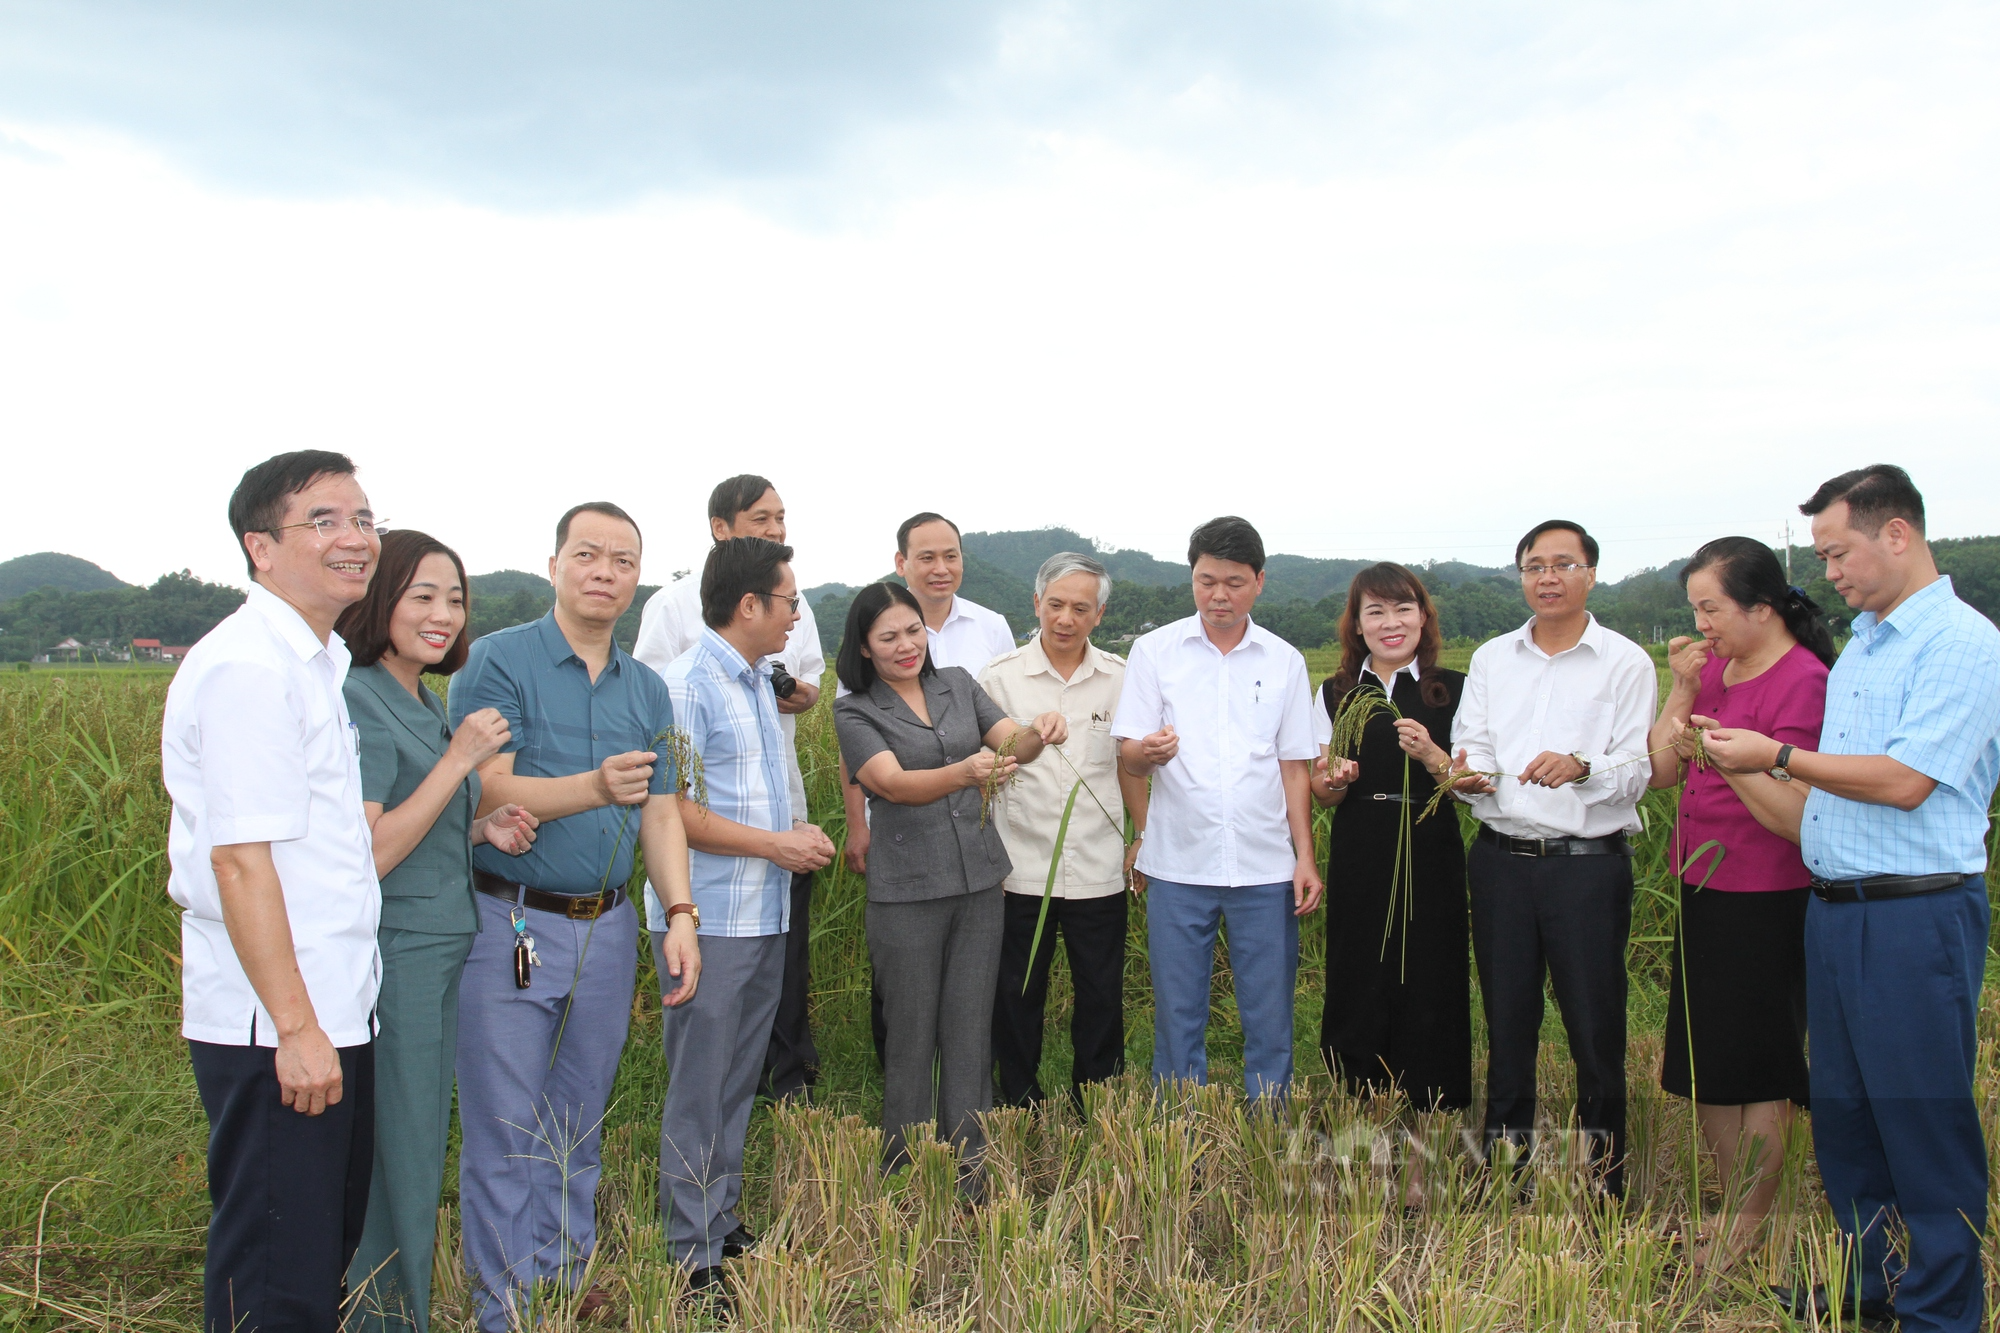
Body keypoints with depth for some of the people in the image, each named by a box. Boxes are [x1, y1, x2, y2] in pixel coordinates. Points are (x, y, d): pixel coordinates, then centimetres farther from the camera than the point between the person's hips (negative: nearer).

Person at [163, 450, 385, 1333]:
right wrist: (295, 1026, -20)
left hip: (333, 1012, 9)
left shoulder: (325, 663, 14)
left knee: (331, 1251, 19)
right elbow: (240, 859, -21)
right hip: (272, 1027, -9)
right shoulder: (246, 668, -16)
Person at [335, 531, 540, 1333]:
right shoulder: (358, 702, -15)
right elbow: (365, 854, -21)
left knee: (421, 1147, 18)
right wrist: (458, 761, -20)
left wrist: (482, 831, 4)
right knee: (398, 1155, 1)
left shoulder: (425, 704, 12)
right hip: (393, 958, -9)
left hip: (443, 954, 9)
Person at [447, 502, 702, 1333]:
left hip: (606, 930, 5)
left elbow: (661, 810, 10)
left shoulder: (647, 688, 11)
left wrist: (679, 914, -3)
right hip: (512, 927, -5)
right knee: (505, 1139, 3)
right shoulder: (499, 661, -7)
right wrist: (594, 787, -30)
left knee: (578, 1133, 17)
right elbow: (485, 792, -16)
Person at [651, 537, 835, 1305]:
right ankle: (695, 1258, 11)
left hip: (766, 917, 8)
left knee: (739, 1082, 16)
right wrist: (776, 844, -15)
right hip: (710, 920, -8)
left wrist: (797, 839, 4)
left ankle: (723, 1222, 28)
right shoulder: (689, 686, -14)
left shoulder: (760, 681, 14)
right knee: (698, 1090, 1)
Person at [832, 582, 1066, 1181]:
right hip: (907, 890, -3)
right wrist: (965, 772, -37)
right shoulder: (855, 711, -4)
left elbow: (1013, 745, 1)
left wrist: (1040, 733, -23)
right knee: (913, 1035, 5)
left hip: (979, 881, 4)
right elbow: (896, 784, -19)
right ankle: (904, 1174, 20)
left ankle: (968, 1167, 20)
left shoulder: (959, 684, 8)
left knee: (971, 1029, 8)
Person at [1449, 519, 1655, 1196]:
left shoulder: (1625, 663, 1)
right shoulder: (1492, 658, 13)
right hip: (1501, 860, 4)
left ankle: (1603, 1182, 15)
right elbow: (1471, 749, 9)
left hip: (1588, 862, -3)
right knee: (1507, 1021, 12)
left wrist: (1581, 768, -27)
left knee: (1595, 1027, 1)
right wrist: (1468, 774, -15)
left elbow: (1635, 772, -6)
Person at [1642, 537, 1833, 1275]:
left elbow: (1797, 818, -20)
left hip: (1765, 903, -8)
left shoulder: (1803, 681, -16)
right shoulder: (1714, 668, 7)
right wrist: (1682, 688, -2)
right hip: (1704, 891, 8)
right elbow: (1659, 771, 6)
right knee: (1701, 1066, 16)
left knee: (1756, 1073, 6)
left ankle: (1748, 1231, 22)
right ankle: (1739, 1213, 32)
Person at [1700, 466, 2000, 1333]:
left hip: (1916, 916, -9)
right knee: (1842, 1109, 15)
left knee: (1925, 1123, 1)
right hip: (1834, 908, 9)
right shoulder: (1859, 644, 17)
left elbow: (1903, 780, -20)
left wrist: (1777, 756, -13)